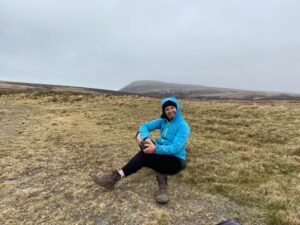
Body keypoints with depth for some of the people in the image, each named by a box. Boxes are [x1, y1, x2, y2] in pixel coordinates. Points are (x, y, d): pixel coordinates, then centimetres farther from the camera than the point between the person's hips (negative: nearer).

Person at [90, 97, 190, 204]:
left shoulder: (183, 126, -12)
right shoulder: (163, 121, 7)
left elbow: (175, 148, -24)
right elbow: (144, 126, -3)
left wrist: (156, 149, -37)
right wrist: (146, 139, -24)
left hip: (175, 161, -6)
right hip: (161, 156, 7)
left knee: (144, 156, -32)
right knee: (141, 135, -15)